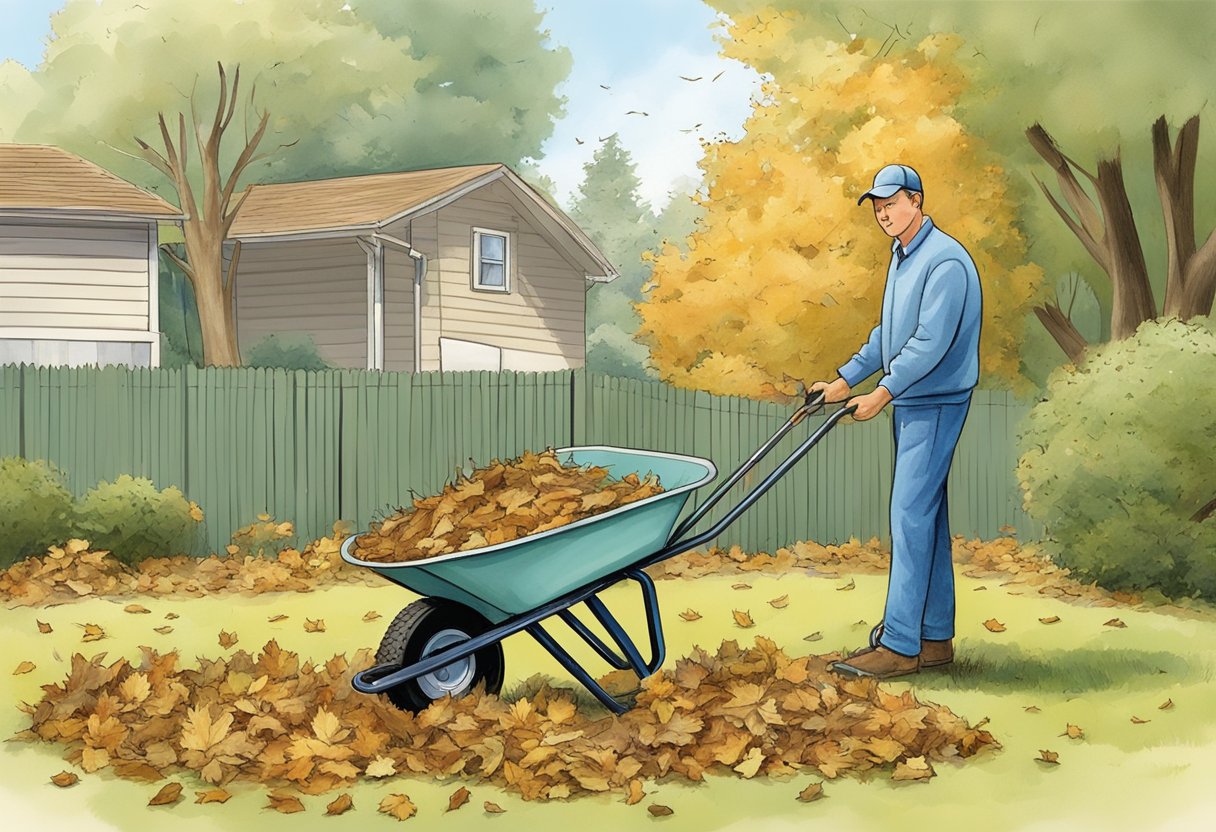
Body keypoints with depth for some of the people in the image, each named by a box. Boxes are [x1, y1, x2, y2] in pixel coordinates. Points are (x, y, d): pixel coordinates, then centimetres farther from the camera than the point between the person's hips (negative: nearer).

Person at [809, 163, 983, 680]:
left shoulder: (945, 261, -16)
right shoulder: (901, 258, 16)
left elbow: (931, 342, -22)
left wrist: (881, 394, -21)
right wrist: (846, 380, 21)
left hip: (935, 405, -10)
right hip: (908, 404, 10)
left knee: (911, 516, -11)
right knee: (926, 516, 11)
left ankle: (901, 645, -10)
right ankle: (935, 637, 17)